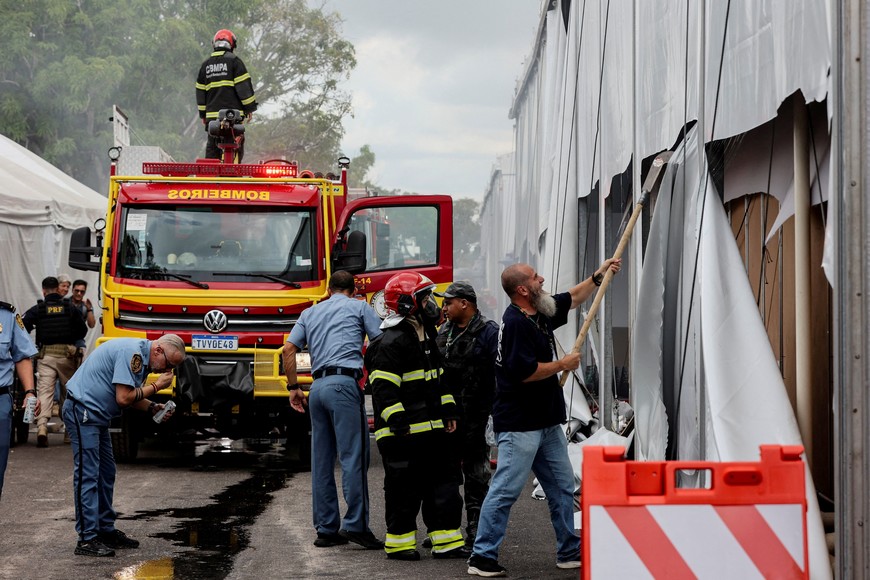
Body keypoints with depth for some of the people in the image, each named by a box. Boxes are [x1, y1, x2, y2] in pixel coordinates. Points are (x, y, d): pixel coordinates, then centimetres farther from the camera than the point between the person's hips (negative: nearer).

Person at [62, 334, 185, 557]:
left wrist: (153, 407, 0)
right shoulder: (131, 353, -21)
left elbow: (130, 396, 16)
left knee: (106, 473, 14)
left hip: (96, 415, 11)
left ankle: (106, 530, 21)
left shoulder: (141, 357, 11)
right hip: (82, 411, -11)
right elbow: (123, 398, -24)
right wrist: (156, 386, -14)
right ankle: (87, 540, -11)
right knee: (87, 475, -11)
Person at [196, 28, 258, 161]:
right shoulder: (234, 61, -1)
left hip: (212, 114, 5)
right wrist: (250, 108, 0)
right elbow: (244, 86, -5)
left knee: (212, 147, 8)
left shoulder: (206, 64, 16)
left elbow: (200, 91, 19)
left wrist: (203, 114, 25)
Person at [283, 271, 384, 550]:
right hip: (345, 384, -5)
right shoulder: (360, 307, 10)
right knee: (353, 456, -8)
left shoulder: (310, 313, 22)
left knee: (322, 461, 7)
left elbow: (289, 349, 12)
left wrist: (293, 387, 15)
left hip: (317, 386, 6)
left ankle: (326, 528, 9)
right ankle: (355, 524, -14)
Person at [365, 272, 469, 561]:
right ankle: (399, 543, 9)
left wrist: (448, 412, 18)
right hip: (402, 432, -9)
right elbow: (384, 388, -19)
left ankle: (446, 541, 14)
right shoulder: (390, 343, -15)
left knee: (443, 483, 9)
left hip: (431, 428, 9)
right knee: (404, 489, -2)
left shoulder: (427, 337, 16)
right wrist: (399, 424, -23)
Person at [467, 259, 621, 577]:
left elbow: (573, 298, 30)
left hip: (547, 422, 10)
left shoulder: (540, 312, 11)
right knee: (506, 490, -8)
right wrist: (563, 365, -11)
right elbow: (525, 372, -24)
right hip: (519, 425, -10)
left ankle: (569, 552, 22)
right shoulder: (516, 322, -18)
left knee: (562, 488, 13)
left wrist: (598, 275, 27)